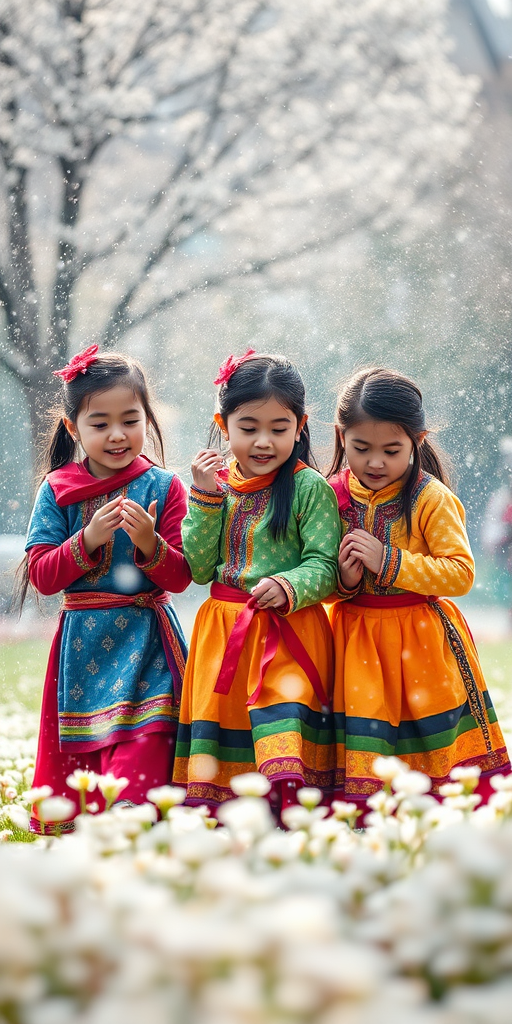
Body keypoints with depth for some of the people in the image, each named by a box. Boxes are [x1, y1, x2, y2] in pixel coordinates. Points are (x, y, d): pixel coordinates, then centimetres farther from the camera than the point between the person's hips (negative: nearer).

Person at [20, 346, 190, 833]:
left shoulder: (163, 486, 0)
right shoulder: (56, 491, 5)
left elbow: (180, 577, -2)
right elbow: (40, 575, -1)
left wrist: (150, 545, -21)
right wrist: (88, 540, -15)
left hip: (145, 645, -2)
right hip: (81, 644, 2)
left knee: (140, 769, -12)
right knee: (72, 763, 6)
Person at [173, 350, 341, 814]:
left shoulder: (311, 488, -5)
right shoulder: (217, 485, 8)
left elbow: (325, 567, -8)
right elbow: (198, 568, 1)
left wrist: (288, 588, -27)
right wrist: (206, 496, -7)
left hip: (289, 628, -5)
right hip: (223, 630, 5)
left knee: (283, 715, -15)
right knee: (215, 713, 8)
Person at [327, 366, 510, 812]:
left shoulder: (431, 498, -11)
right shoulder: (334, 496, 1)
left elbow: (461, 573, -16)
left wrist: (389, 562, -22)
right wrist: (342, 580, -16)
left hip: (421, 640, -3)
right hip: (356, 639, 3)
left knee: (435, 746, 2)